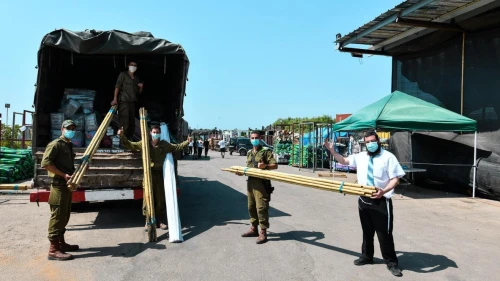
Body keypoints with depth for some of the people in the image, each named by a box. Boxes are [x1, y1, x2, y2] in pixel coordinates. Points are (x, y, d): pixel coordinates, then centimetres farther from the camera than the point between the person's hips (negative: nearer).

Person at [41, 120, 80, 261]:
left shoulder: (69, 145, 18)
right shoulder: (56, 144, -9)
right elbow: (45, 162, -19)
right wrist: (63, 175, -21)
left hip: (67, 185, 9)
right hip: (59, 185, -9)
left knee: (64, 216, 15)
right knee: (57, 216, -7)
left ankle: (61, 243, 26)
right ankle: (54, 249, -2)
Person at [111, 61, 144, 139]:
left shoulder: (136, 78, 18)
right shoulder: (123, 75, 2)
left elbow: (139, 92, 23)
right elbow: (117, 86, -7)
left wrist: (141, 87, 1)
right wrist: (115, 99, -18)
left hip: (132, 102, 7)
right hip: (124, 101, -6)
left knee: (132, 122, 9)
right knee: (124, 123, -13)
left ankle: (129, 139, 19)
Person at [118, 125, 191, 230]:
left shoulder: (164, 144, 3)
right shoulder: (144, 143, 2)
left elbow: (177, 147, 7)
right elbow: (130, 145, 5)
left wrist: (187, 142, -3)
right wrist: (122, 136, -5)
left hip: (159, 173, 1)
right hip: (148, 173, -1)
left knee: (160, 198, 7)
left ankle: (160, 221, 20)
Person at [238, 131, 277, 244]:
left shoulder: (266, 151, -3)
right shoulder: (249, 153, 18)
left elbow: (275, 165, -9)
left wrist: (265, 166, -26)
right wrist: (242, 172, 7)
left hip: (261, 182, -7)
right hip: (250, 182, 7)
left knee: (261, 207, -8)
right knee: (251, 207, 13)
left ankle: (263, 233, -2)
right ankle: (254, 228, 26)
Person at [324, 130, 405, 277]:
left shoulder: (388, 156, -7)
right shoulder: (360, 156, 8)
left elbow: (395, 178, -10)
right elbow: (343, 161, 22)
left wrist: (384, 191, -25)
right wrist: (332, 150, 9)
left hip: (381, 201, -5)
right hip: (364, 200, 5)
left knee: (384, 233, 3)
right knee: (367, 231, 18)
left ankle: (391, 262, 19)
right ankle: (366, 256, 35)